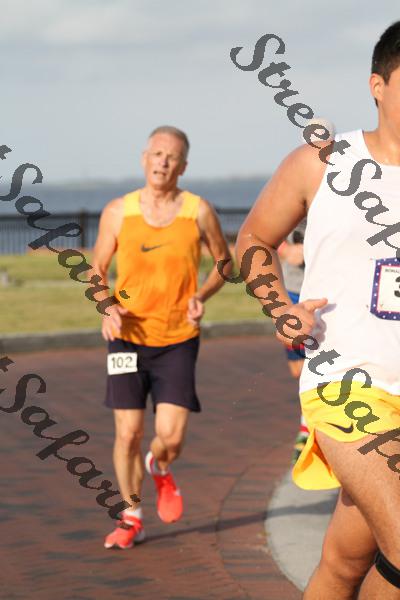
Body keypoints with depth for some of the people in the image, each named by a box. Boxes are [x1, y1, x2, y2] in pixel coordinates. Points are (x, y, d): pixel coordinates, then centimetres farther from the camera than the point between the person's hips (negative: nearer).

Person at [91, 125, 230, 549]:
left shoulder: (198, 212, -4)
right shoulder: (118, 212, -2)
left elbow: (223, 261, 12)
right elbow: (97, 271, 8)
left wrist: (202, 296, -7)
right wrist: (106, 308, -12)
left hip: (178, 341, 0)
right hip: (128, 338, 1)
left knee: (171, 438, -9)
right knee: (128, 434, -1)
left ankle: (160, 470, 27)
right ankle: (132, 518, 18)